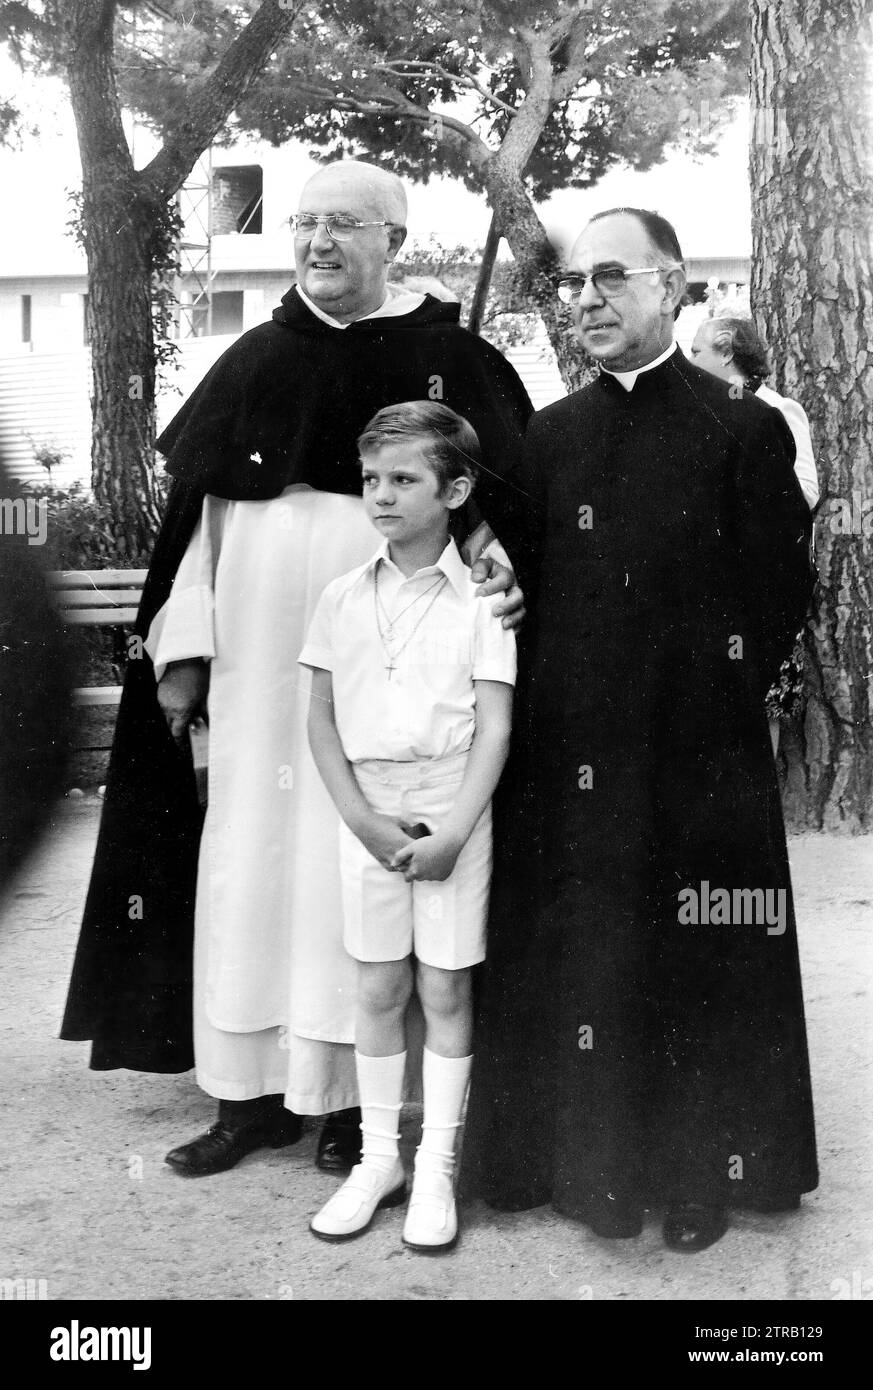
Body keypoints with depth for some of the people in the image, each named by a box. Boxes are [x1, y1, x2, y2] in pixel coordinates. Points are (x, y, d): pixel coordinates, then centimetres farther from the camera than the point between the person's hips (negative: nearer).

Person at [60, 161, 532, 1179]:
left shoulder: (451, 360, 1)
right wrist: (183, 645, 4)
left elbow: (497, 504, 2)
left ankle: (351, 1095, 15)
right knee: (247, 854, 6)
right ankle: (252, 1090, 18)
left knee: (358, 860, 1)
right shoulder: (255, 361, 11)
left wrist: (495, 566, -20)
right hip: (257, 655, 4)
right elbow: (203, 508, 10)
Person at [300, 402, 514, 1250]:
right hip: (368, 813, 3)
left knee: (445, 991, 5)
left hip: (452, 811, -2)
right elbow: (321, 719, 5)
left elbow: (495, 728, -7)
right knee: (378, 991, 10)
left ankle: (435, 1171, 18)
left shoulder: (480, 599, -5)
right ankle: (377, 1160, 24)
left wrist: (452, 833, -16)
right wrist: (363, 819, -7)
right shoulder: (342, 599, 4)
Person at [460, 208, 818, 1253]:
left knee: (702, 963, 6)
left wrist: (711, 691, -2)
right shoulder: (547, 437, 9)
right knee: (580, 958, 7)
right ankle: (594, 1164, 24)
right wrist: (552, 693, 1)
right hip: (569, 755, 3)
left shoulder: (744, 429, -1)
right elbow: (523, 588, 12)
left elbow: (780, 590, -1)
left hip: (699, 755, -2)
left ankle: (702, 1175, 24)